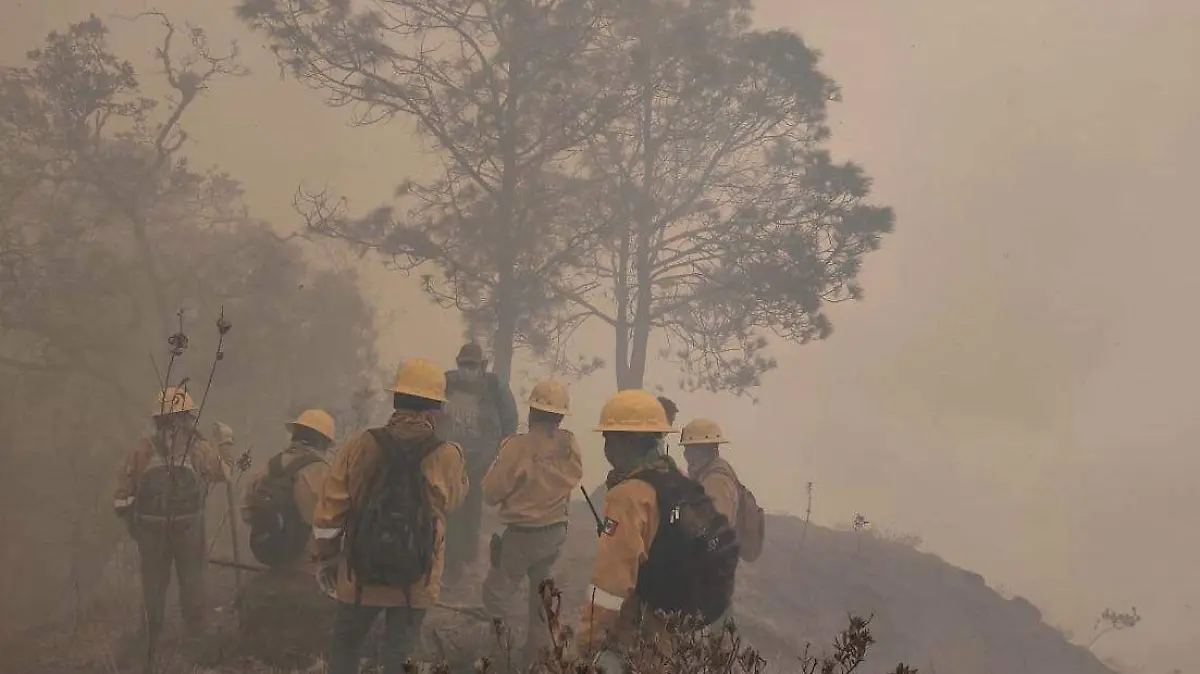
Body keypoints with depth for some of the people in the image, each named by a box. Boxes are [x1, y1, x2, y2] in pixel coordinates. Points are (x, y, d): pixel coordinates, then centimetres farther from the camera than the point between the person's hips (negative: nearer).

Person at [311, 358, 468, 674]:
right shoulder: (447, 457, -11)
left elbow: (328, 513, -4)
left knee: (344, 648, 19)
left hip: (359, 575, 1)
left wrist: (327, 558, 9)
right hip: (416, 581, 0)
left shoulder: (361, 446, -10)